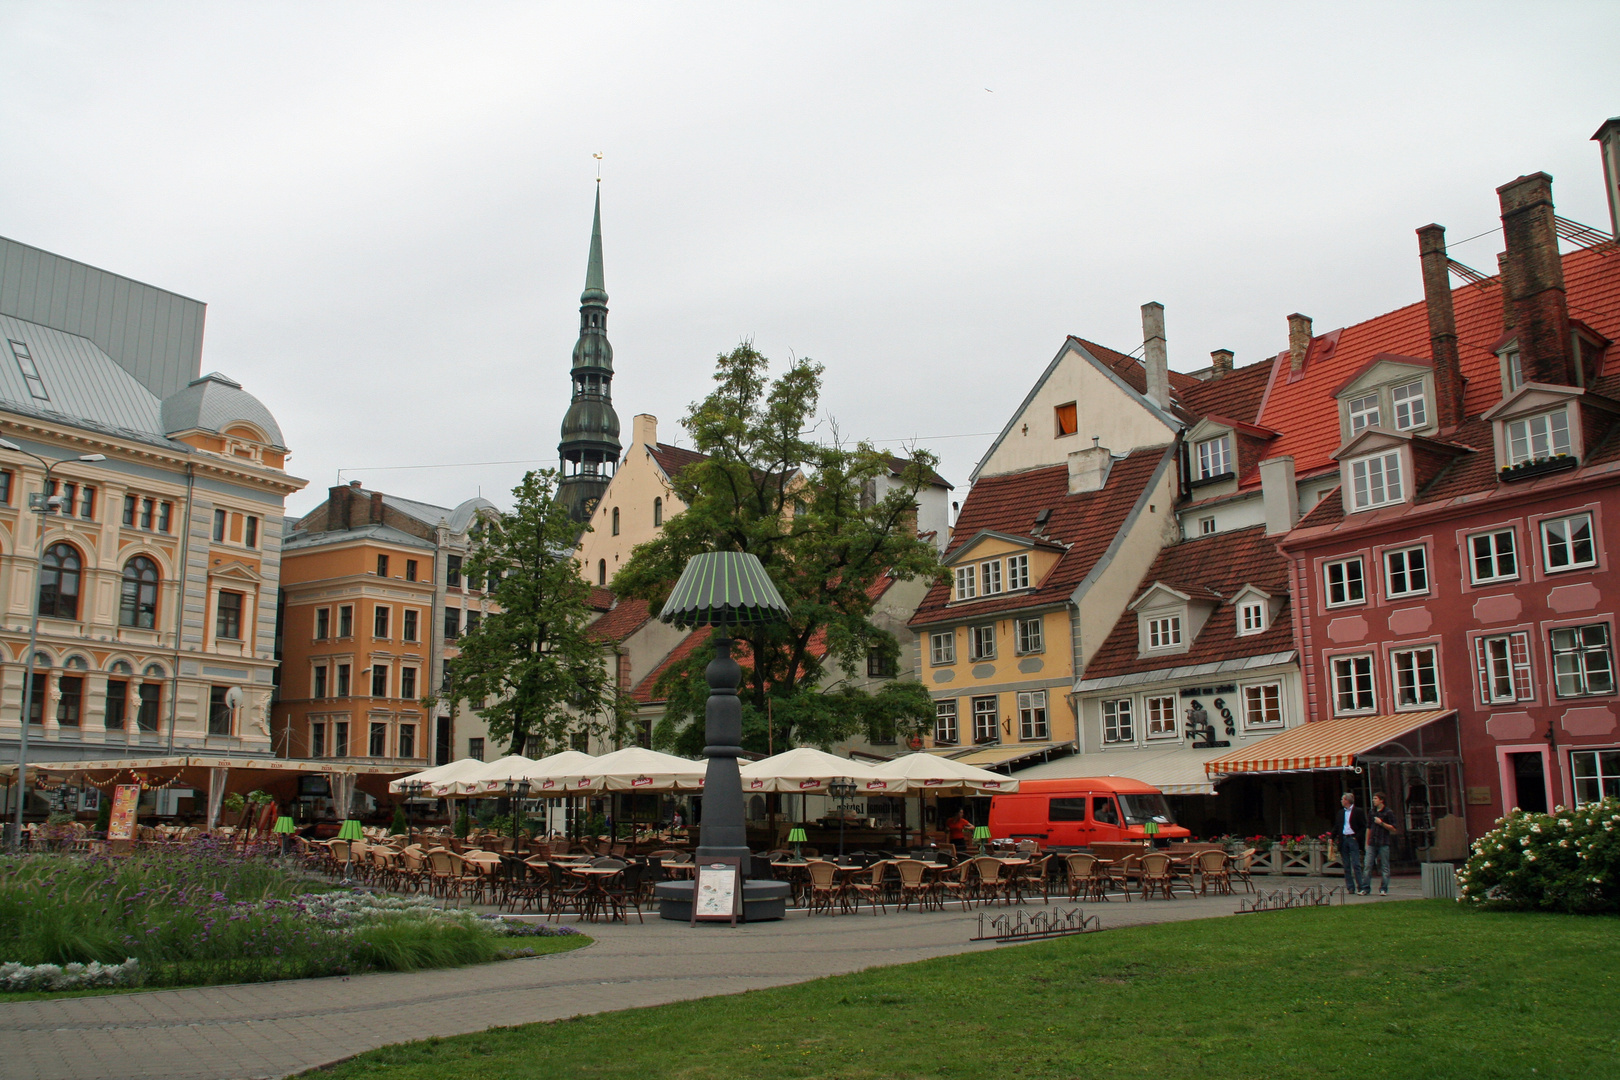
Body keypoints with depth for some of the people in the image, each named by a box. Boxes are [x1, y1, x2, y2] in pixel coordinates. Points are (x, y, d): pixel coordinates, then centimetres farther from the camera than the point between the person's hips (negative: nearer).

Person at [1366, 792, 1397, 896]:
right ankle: (1366, 888, 1)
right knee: (1367, 866, -2)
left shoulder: (1388, 812, -1)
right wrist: (1367, 843, 15)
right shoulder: (1372, 812, 14)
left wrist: (1381, 823, -14)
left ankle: (1383, 889, 7)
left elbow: (1393, 829, -3)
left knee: (1384, 867, 1)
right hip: (1372, 844, 4)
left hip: (1383, 844, -4)